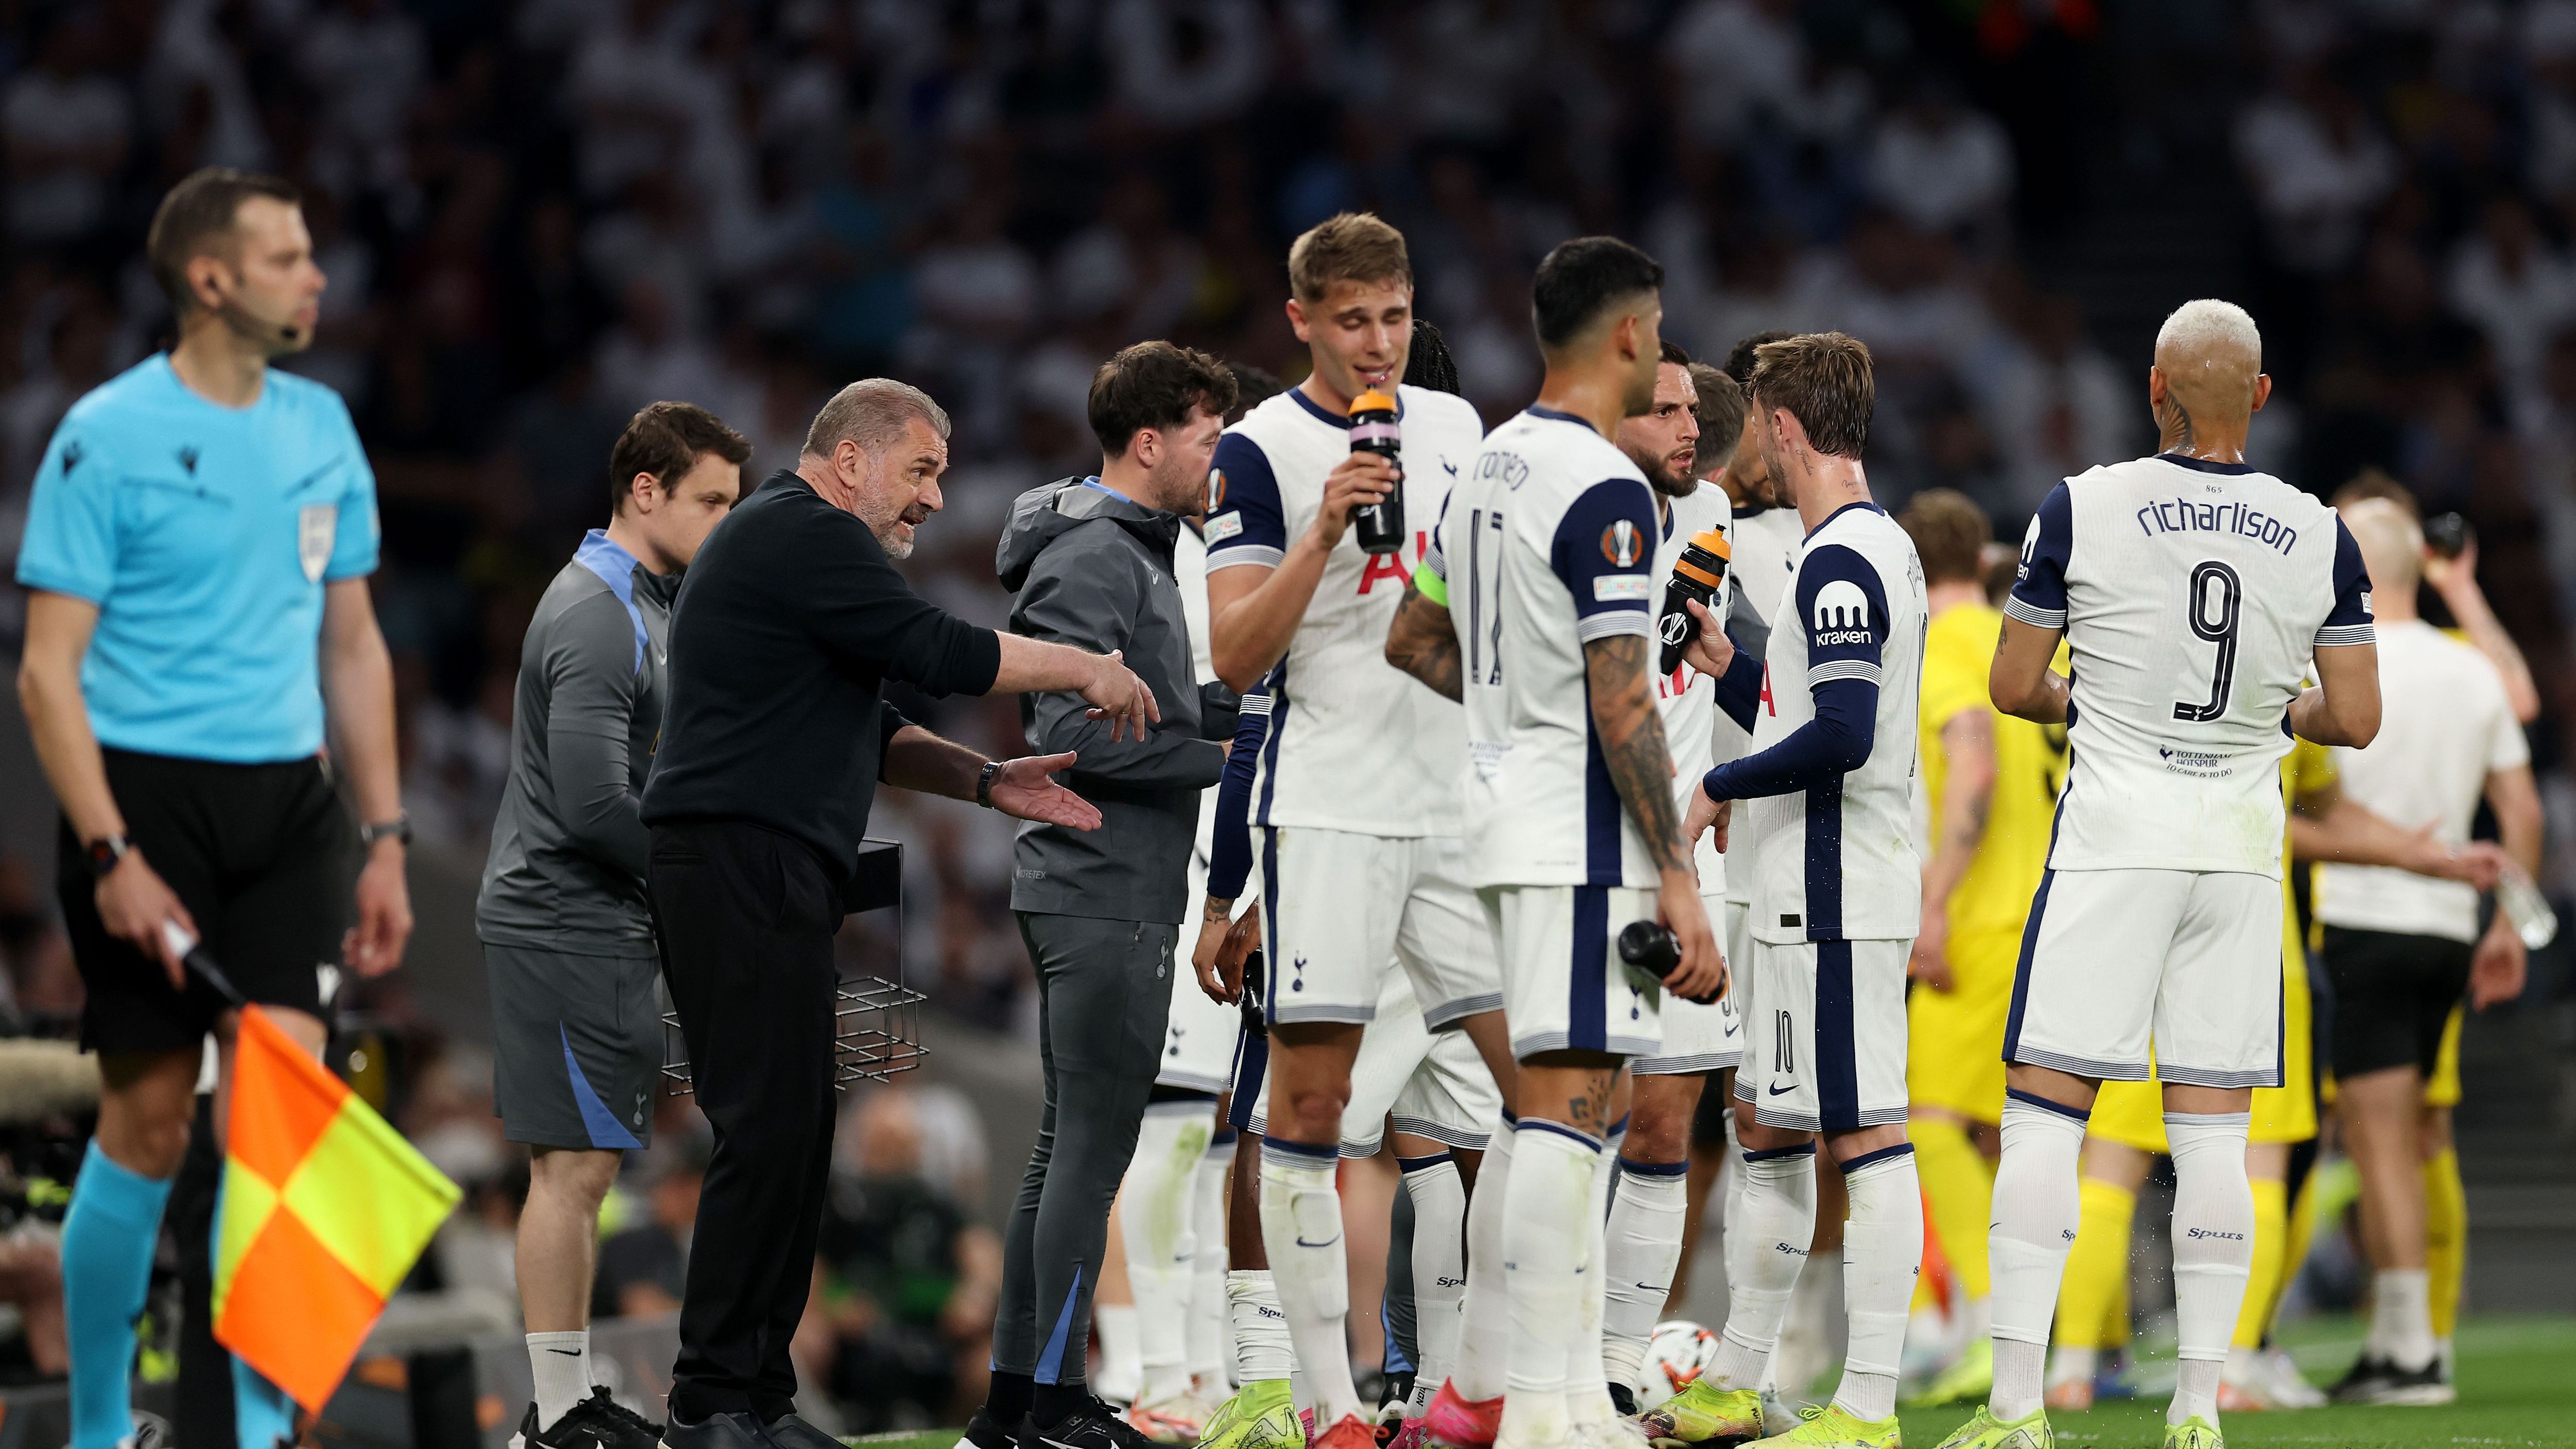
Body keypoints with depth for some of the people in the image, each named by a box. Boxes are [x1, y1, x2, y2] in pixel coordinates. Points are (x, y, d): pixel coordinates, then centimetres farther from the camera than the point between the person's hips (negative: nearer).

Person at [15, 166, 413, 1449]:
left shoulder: (322, 429, 10)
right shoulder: (108, 437, -8)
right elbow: (50, 671, -9)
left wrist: (384, 837, 13)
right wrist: (111, 855, -17)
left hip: (287, 811, 4)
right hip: (147, 800, -4)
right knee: (147, 1127, 0)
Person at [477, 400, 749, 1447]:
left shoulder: (643, 604, 16)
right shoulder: (597, 619, -18)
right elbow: (597, 807, -24)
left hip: (595, 927, 10)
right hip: (568, 924, -10)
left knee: (578, 1168, 12)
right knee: (575, 1166, -8)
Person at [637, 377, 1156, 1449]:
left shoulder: (796, 541, 26)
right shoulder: (802, 535, -8)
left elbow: (864, 732, 26)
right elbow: (938, 653, -14)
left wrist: (989, 783, 14)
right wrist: (1084, 668, -3)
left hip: (766, 876, 11)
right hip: (741, 862, -11)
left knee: (789, 1138, 8)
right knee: (771, 1130, -13)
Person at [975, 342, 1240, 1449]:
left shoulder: (1135, 554, 18)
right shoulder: (1093, 559, -14)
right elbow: (1075, 734, -22)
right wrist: (1217, 756, -16)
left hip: (1118, 893, 11)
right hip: (1103, 892, -11)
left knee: (1071, 1145, 12)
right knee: (1094, 1146, -9)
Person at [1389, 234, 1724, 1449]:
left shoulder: (1487, 470, 13)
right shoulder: (1604, 491, -15)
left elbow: (1413, 642, 24)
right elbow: (1621, 707, -19)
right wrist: (1678, 880, -18)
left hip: (1505, 800, 10)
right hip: (1581, 825, -10)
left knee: (1546, 1105, 16)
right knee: (1566, 1102, -11)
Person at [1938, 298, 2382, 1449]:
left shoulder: (2082, 510, -6)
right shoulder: (2317, 537, 1)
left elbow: (2011, 686, 0)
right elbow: (2356, 718, 3)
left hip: (2115, 835, -3)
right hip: (2241, 842, 3)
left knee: (2045, 1108, 0)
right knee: (2213, 1130, 6)